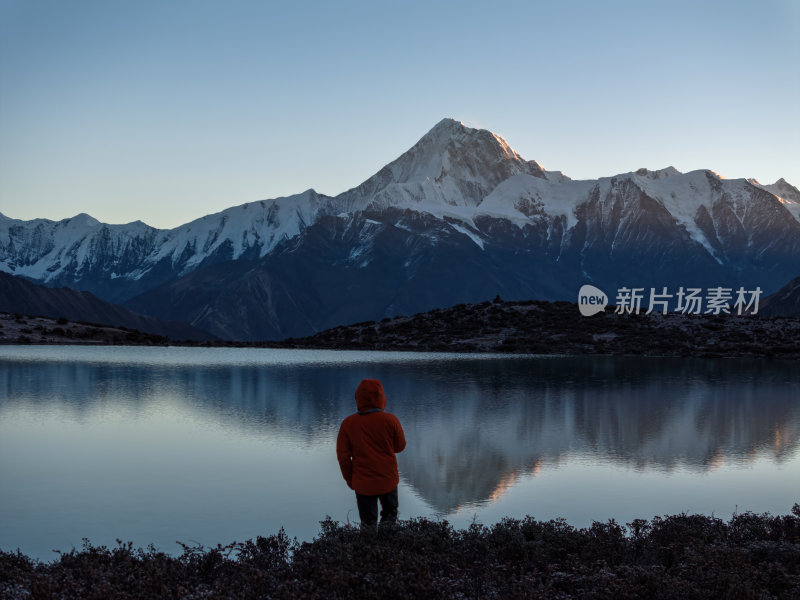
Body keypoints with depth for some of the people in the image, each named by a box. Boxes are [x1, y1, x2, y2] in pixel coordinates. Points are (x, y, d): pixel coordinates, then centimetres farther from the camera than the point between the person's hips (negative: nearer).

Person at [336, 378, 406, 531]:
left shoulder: (348, 424, -8)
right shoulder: (390, 420, -13)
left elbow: (343, 455, -5)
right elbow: (399, 446, 0)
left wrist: (349, 479, 7)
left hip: (362, 483, 1)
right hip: (388, 480, -1)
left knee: (368, 523, 14)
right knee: (390, 515, 22)